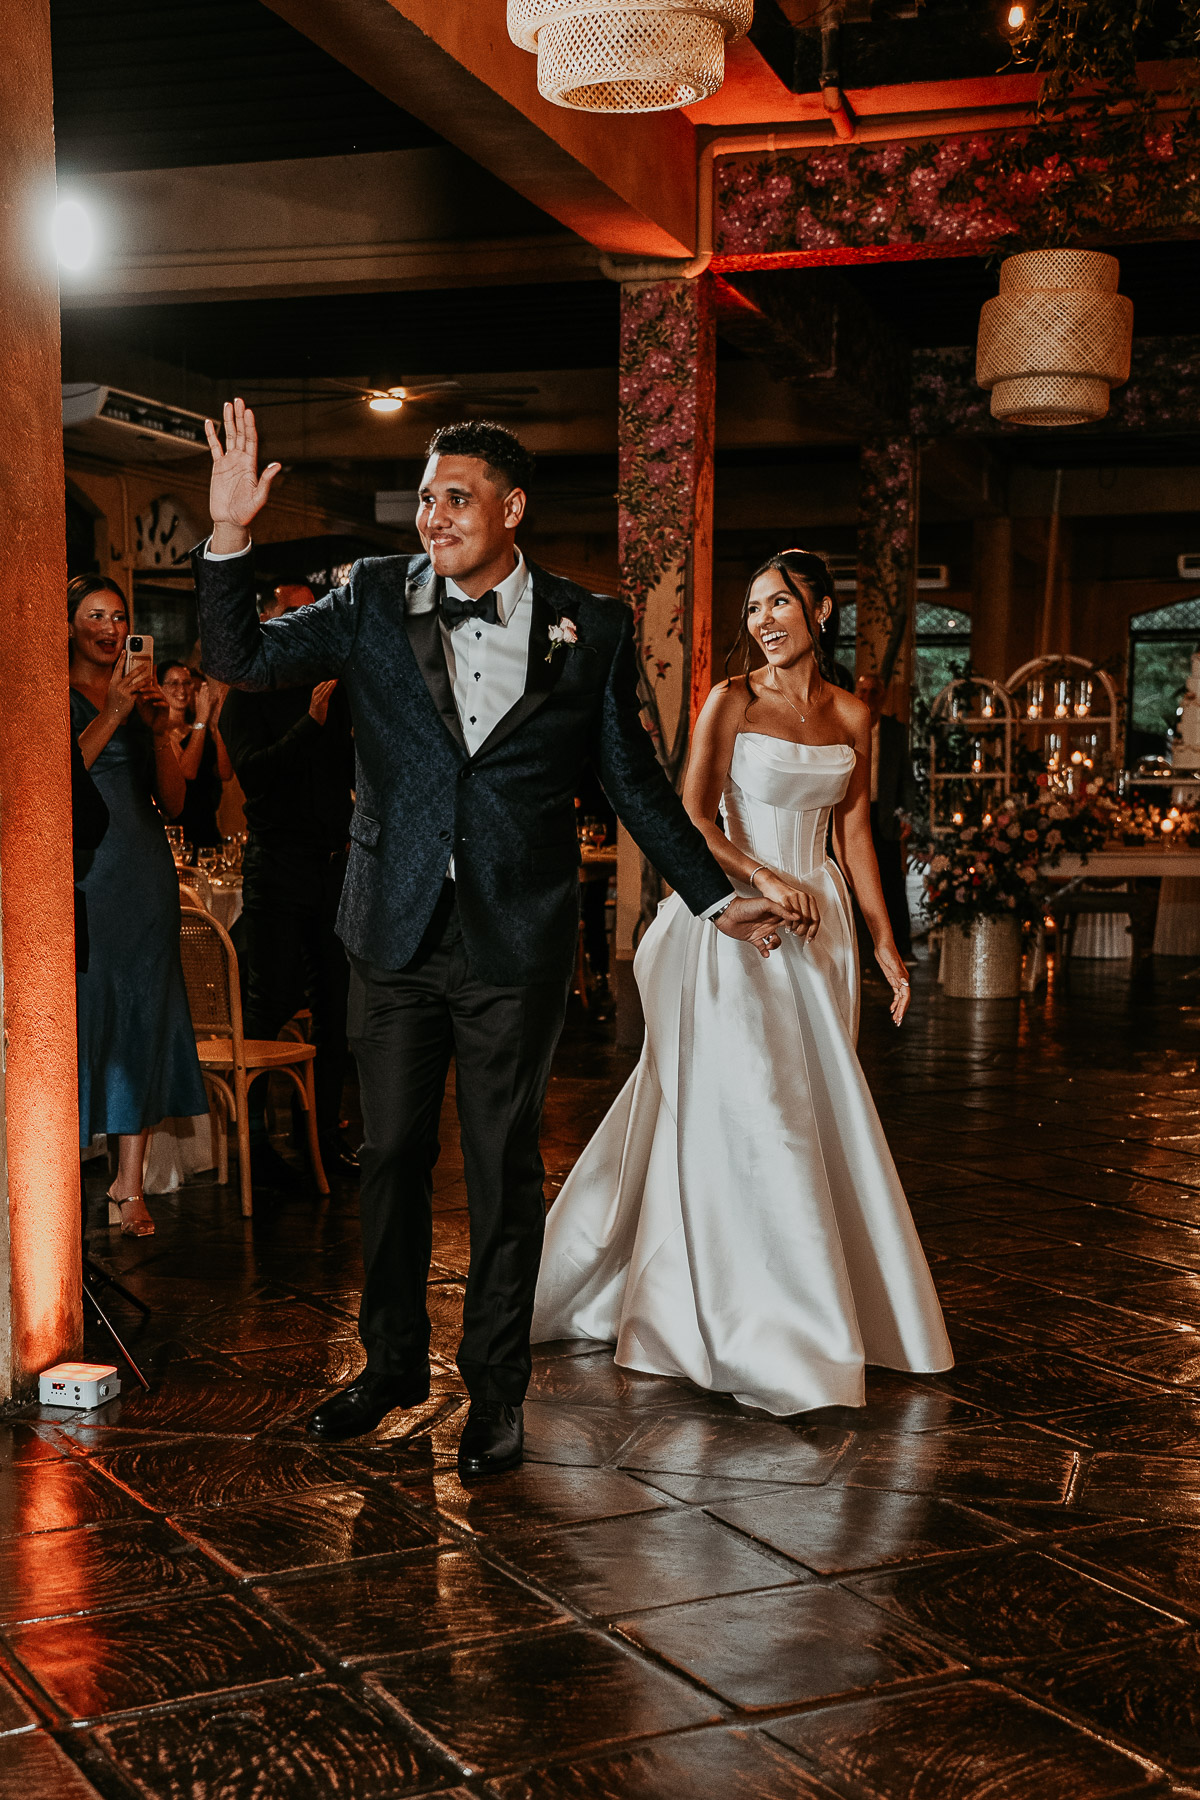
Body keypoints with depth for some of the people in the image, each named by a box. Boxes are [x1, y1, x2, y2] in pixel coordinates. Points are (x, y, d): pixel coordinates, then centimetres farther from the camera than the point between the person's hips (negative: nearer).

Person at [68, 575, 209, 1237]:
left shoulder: (142, 696, 18)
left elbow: (172, 801, 11)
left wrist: (160, 729, -2)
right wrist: (111, 717, -16)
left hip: (144, 875, 5)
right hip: (83, 870, -5)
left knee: (144, 1014, 2)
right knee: (80, 1010, -7)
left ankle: (130, 1186, 5)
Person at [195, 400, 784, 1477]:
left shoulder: (591, 629, 1)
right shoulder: (373, 601, 3)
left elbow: (635, 780, 8)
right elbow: (241, 658, 3)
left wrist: (717, 896, 9)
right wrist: (230, 535, -10)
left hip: (516, 944, -2)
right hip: (397, 933, 2)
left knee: (505, 1168, 6)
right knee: (392, 1156, 12)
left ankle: (497, 1391, 21)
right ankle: (393, 1364, 31)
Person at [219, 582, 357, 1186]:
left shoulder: (333, 693, 16)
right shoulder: (249, 696, 2)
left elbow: (359, 774, 10)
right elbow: (253, 773, -13)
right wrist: (312, 721, -20)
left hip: (335, 860, 5)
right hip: (278, 864, -5)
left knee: (335, 1005, 8)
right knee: (269, 1005, -4)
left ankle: (326, 1134, 16)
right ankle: (252, 1137, 5)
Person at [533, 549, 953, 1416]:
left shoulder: (852, 716, 9)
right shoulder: (732, 701, -3)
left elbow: (854, 832, 13)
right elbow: (693, 817, -9)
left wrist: (886, 943, 10)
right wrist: (763, 878, -24)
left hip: (818, 923, 5)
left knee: (819, 1111, 8)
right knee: (743, 1114, -6)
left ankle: (815, 1305, 23)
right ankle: (763, 1334, 3)